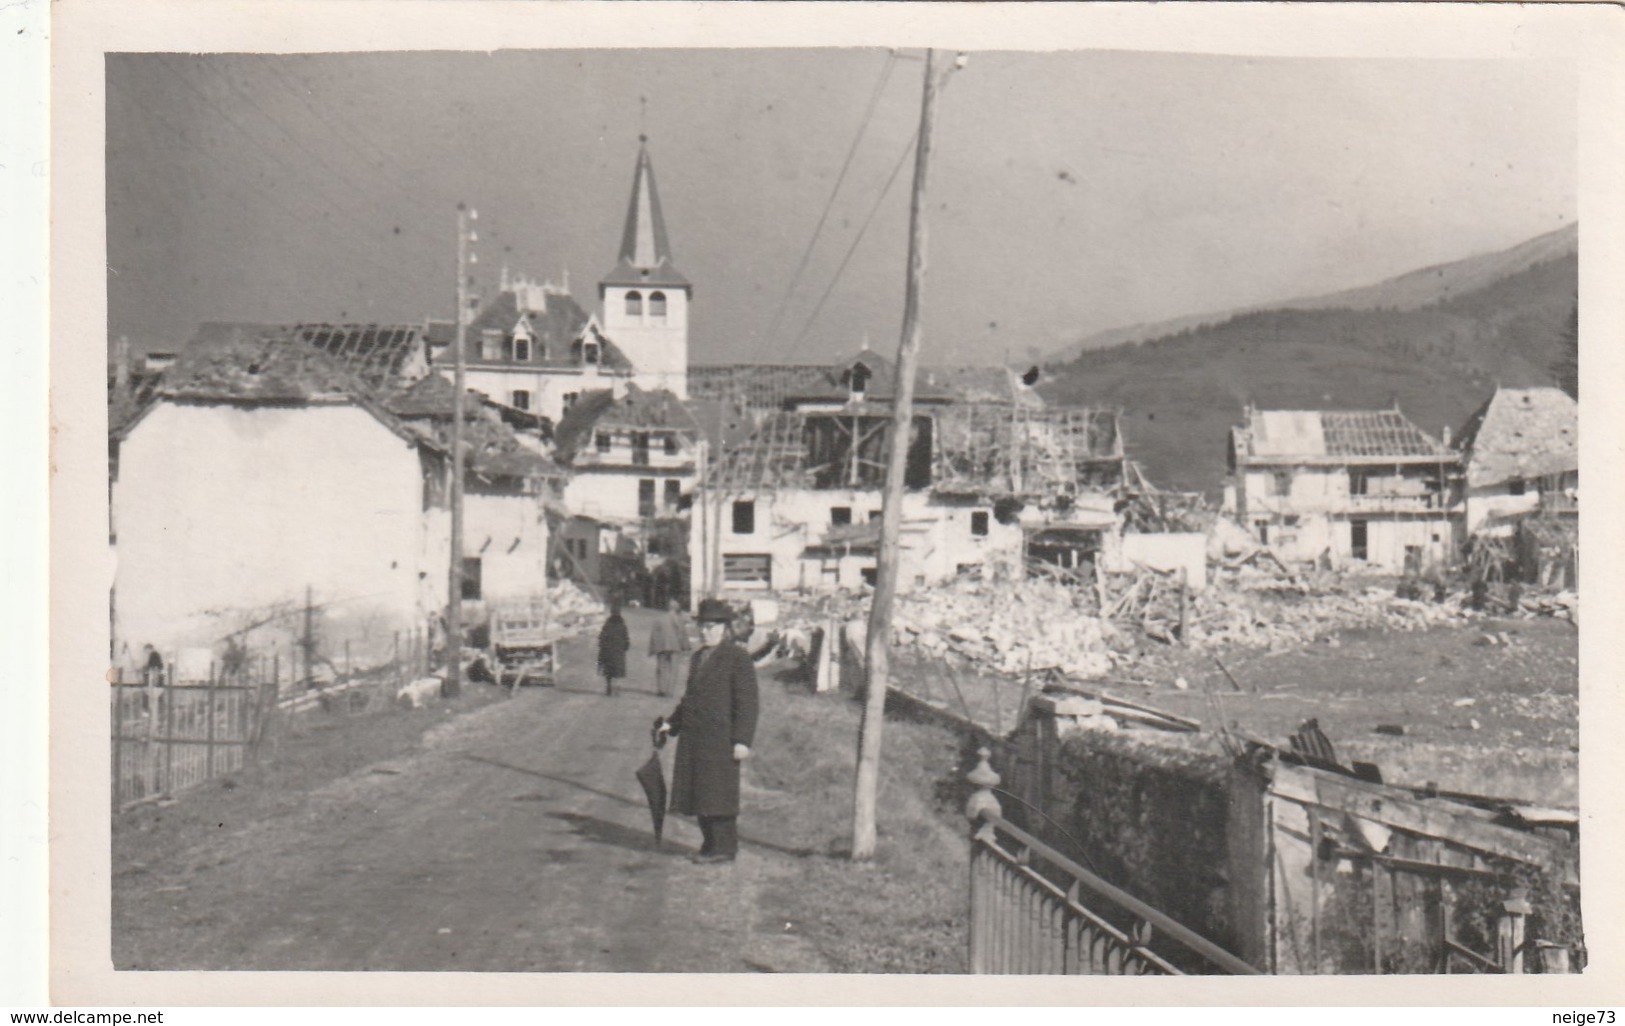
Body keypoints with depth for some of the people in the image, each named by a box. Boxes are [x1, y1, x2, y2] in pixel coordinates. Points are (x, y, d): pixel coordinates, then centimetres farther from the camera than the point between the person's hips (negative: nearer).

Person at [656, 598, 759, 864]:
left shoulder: (737, 658, -6)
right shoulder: (697, 658, 17)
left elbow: (747, 703, -10)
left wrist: (742, 740, -16)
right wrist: (671, 723, 15)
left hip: (720, 739, -7)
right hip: (693, 737, 7)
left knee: (718, 794, -3)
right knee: (698, 793, 9)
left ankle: (725, 848, 6)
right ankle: (711, 844, 20)